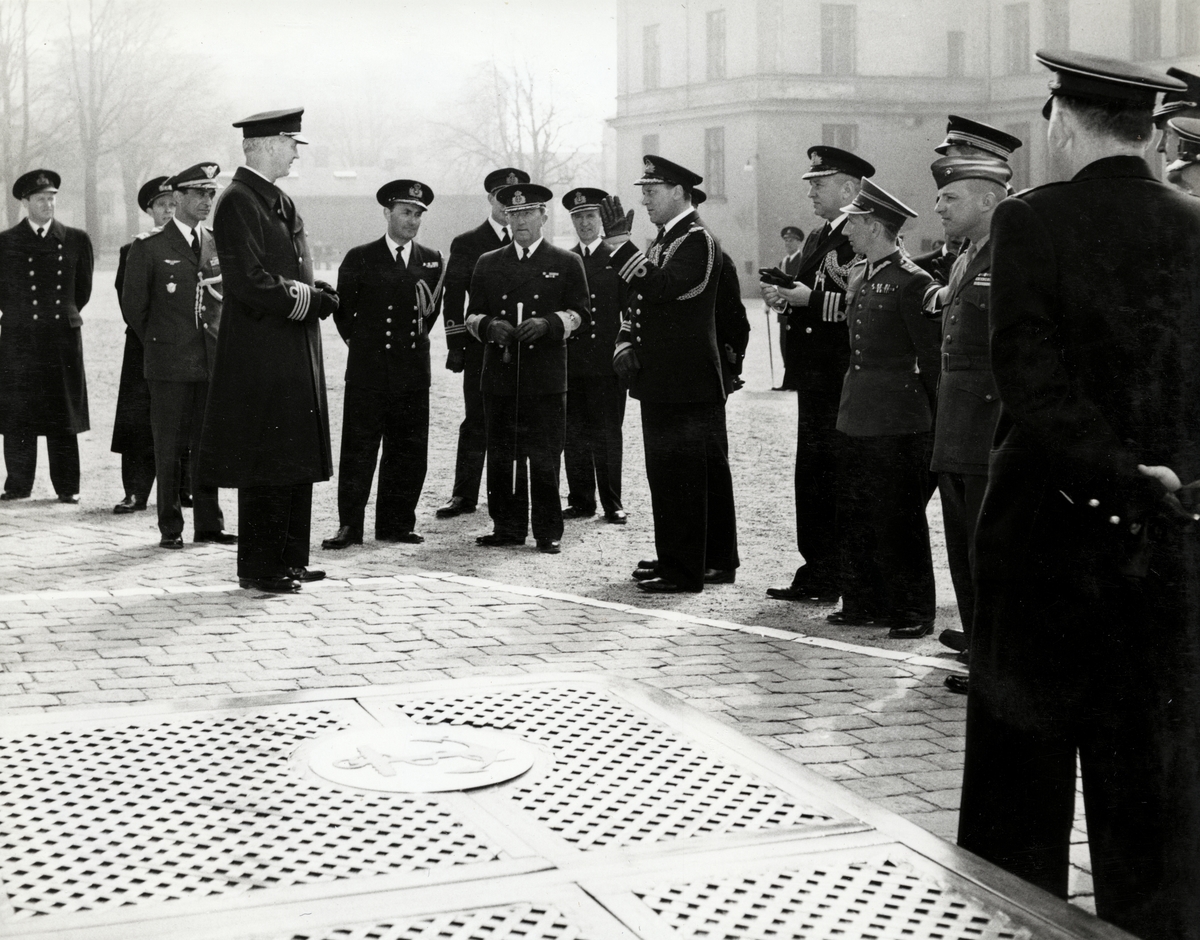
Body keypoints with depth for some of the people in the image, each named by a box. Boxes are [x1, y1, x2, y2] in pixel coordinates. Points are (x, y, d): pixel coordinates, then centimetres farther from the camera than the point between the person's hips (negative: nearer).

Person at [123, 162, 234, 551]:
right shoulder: (149, 247, -3)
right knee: (170, 449, 0)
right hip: (170, 366, -4)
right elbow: (133, 304, 2)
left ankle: (209, 523, 14)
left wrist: (221, 343, 13)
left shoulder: (219, 245, 11)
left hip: (213, 362, 4)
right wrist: (158, 344, 7)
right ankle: (170, 528, 7)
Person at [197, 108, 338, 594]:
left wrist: (313, 297, -4)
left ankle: (290, 558, 21)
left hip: (296, 353, 9)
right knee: (265, 465, -4)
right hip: (261, 354, -9)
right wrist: (302, 299, -12)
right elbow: (250, 282, -21)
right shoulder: (238, 202, -12)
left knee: (297, 462, 13)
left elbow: (305, 277, 17)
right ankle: (259, 567, 3)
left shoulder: (283, 203, 17)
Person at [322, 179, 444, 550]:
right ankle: (349, 526, 2)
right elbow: (343, 310, 6)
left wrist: (417, 338, 9)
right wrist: (363, 344, 8)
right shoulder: (360, 258, 1)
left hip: (413, 371, 3)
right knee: (358, 450, -2)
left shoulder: (432, 261, 10)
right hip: (367, 371, -3)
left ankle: (396, 523, 15)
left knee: (409, 451, 5)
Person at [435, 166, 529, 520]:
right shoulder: (467, 244, 6)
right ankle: (464, 496, 7)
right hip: (482, 348, -1)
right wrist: (455, 345, -4)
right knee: (476, 423, 1)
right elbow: (453, 298, 3)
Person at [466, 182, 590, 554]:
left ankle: (548, 531, 5)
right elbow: (472, 315, 14)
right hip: (500, 374, 3)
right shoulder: (488, 264, 15)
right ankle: (507, 527, 13)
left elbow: (581, 314, 3)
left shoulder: (566, 263, 8)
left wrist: (548, 324, -14)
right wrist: (489, 326, -8)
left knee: (545, 459, -3)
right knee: (501, 457, 4)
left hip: (546, 379, -3)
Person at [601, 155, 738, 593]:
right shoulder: (664, 241, 18)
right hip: (661, 382, 10)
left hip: (686, 384, -10)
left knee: (681, 475, -6)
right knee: (666, 472, 14)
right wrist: (625, 345, 4)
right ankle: (715, 560, 22)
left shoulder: (697, 241, -11)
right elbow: (640, 305, 21)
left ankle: (684, 570, -1)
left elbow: (659, 288, -26)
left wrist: (619, 244, -24)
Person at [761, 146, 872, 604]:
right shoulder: (817, 238, 19)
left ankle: (831, 578, 1)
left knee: (832, 474, -5)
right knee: (811, 474, 12)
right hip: (814, 374, 10)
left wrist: (811, 299, -20)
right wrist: (784, 294, 3)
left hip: (842, 377, -9)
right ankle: (816, 572, 19)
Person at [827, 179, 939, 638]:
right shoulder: (858, 274, 12)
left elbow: (932, 356, -12)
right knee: (854, 515, 12)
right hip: (856, 415, 8)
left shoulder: (911, 281, -14)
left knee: (899, 519, -1)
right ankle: (863, 603, 22)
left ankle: (914, 612, 8)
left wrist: (933, 417, -8)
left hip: (898, 422, -8)